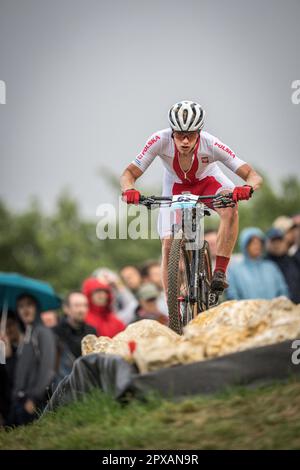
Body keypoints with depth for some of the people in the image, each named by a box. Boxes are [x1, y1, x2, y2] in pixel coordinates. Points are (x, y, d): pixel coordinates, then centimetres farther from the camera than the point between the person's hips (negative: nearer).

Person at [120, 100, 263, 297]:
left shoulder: (211, 144, -35)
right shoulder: (160, 140, -33)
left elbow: (254, 176, -34)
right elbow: (129, 173, -28)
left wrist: (247, 188, -56)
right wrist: (129, 190, -50)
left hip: (208, 181, -1)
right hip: (175, 186, 1)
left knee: (230, 209, -34)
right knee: (169, 245, -11)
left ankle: (220, 272, -25)